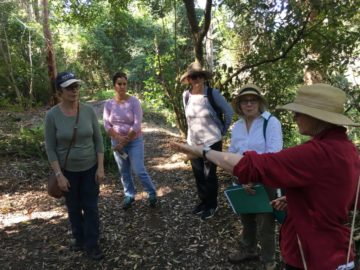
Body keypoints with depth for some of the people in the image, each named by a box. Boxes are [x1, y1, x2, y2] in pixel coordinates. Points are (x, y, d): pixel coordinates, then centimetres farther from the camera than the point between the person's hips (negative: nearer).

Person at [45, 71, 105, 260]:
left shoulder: (89, 111, -12)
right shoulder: (52, 115, -16)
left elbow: (98, 140, -6)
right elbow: (50, 148, -11)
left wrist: (100, 167, -9)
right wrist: (59, 175, -13)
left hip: (90, 168, 1)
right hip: (67, 170, 0)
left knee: (91, 207, 6)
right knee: (73, 207, 16)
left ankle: (91, 244, 22)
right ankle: (79, 237, 39)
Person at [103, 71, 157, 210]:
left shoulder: (134, 101, -12)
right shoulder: (109, 104, -3)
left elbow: (137, 125, -16)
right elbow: (107, 125, -4)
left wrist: (124, 141, -15)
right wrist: (118, 138, -19)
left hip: (134, 141, -3)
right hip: (117, 142, 3)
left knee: (139, 170, -5)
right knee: (124, 172, 13)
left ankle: (152, 193, 17)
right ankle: (129, 196, 32)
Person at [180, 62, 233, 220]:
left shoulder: (213, 93, -13)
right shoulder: (186, 96, -1)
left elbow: (229, 112, -4)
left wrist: (223, 131, 1)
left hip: (212, 141, -4)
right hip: (193, 142, 4)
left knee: (209, 175, 4)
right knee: (198, 175, 14)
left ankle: (212, 205, 24)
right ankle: (203, 202, 34)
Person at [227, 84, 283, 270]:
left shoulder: (271, 122, -15)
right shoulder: (237, 126, 3)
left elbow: (274, 156, -21)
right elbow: (232, 154, 7)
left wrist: (254, 178, -23)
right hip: (243, 182, 6)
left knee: (264, 224, 8)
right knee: (246, 218, 23)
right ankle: (248, 250, 48)